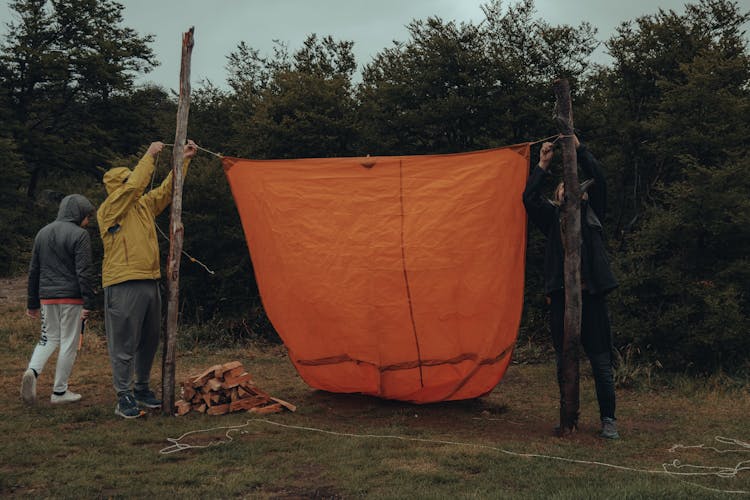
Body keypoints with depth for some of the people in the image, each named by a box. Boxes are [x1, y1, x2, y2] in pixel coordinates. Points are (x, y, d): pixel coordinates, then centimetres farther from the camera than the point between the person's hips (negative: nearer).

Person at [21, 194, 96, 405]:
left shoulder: (42, 233, 12)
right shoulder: (79, 235, -9)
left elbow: (34, 271, 15)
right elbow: (84, 272, -15)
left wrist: (33, 303, 20)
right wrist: (88, 303, -14)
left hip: (47, 297, 6)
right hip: (71, 297, -6)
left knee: (49, 338, 18)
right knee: (69, 342, 4)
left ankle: (32, 370, -9)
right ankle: (60, 391, 8)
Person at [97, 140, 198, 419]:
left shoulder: (144, 206, 17)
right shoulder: (109, 210, -6)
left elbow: (167, 189, 18)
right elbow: (135, 185, -18)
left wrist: (184, 160, 11)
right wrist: (150, 156, -11)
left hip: (150, 282, 8)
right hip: (124, 285, -8)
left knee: (149, 341, 15)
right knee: (124, 344, -4)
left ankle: (142, 390, 28)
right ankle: (124, 398, 2)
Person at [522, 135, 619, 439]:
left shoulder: (590, 213, 14)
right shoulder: (552, 218, 15)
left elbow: (598, 181, 2)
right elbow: (530, 198, 1)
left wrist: (578, 147, 1)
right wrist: (543, 165, 3)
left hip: (590, 293, -1)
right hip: (561, 295, 1)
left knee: (600, 360, -1)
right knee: (564, 360, 7)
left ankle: (608, 419, 7)